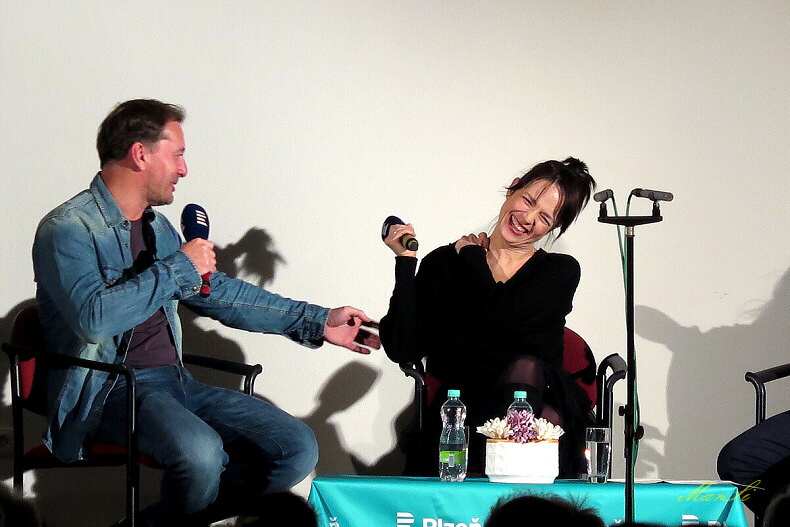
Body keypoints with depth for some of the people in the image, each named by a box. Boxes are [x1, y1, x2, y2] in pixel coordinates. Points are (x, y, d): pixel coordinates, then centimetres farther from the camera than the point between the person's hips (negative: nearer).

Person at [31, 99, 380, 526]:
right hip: (110, 390, -9)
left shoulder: (157, 226, 17)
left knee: (297, 448, -7)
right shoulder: (68, 229, -10)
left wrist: (318, 323, 22)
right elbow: (93, 317, -26)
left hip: (172, 380, 9)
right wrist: (180, 267, -16)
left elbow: (220, 293, 26)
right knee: (200, 452, -37)